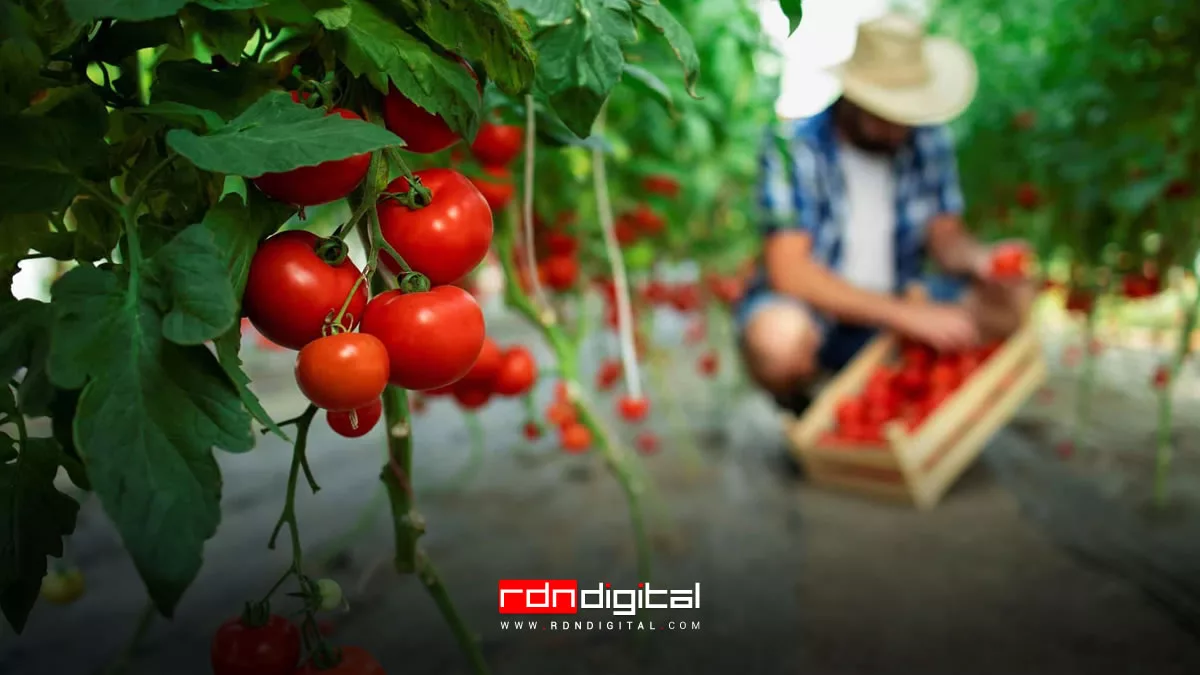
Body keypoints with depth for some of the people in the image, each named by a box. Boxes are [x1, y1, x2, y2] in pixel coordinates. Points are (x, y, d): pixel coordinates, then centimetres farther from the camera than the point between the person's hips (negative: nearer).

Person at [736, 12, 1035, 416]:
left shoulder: (928, 140, -2)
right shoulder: (794, 147, -19)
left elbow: (946, 236, 5)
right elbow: (789, 271, -25)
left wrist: (978, 260, -21)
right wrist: (908, 314, -30)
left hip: (897, 307, 6)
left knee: (1013, 301, -12)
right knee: (780, 338, -39)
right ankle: (801, 410, -4)